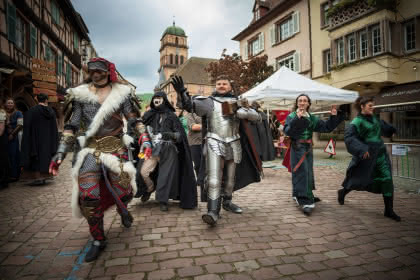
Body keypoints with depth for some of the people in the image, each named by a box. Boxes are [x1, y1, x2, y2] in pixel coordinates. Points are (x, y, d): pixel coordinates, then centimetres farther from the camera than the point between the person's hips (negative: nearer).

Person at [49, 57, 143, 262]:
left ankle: (122, 209, 39)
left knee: (123, 190, -4)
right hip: (91, 149, 1)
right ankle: (98, 240, 15)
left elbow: (133, 120, 5)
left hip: (116, 146, 0)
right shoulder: (80, 94, 4)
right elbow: (71, 126, 3)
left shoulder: (121, 92, 3)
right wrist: (61, 152, -5)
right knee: (88, 196, -7)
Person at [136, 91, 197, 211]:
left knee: (166, 175, -4)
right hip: (153, 149, 2)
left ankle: (163, 201, 13)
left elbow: (180, 134, 1)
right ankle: (149, 189, 20)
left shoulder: (171, 116, 3)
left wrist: (171, 135, -20)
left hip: (168, 151, -2)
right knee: (143, 171, -11)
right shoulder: (149, 115, 10)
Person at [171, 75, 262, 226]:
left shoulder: (237, 102, 13)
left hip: (234, 144, 4)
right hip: (215, 143, -3)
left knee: (230, 177, 16)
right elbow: (190, 104, -10)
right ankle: (213, 211, -13)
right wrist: (182, 92, -29)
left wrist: (241, 111, -14)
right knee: (214, 178, -15)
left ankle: (227, 202, 37)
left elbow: (256, 116, 4)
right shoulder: (209, 101, 4)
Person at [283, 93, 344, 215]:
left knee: (308, 173, 13)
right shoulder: (292, 116, -5)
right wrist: (297, 119, -30)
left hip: (308, 148, 6)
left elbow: (326, 127, 9)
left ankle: (305, 196, 31)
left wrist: (333, 117, -2)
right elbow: (287, 131, -21)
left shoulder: (312, 118, 11)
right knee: (302, 173, -11)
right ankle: (305, 201, -10)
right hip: (297, 148, -6)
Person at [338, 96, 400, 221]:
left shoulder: (373, 118, 10)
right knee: (360, 179, 5)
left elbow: (382, 125, 32)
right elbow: (348, 137, -25)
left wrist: (392, 130, 42)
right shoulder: (357, 122, -14)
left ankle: (389, 210, 10)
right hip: (367, 155, -7)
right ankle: (343, 192, 33)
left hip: (380, 154, 7)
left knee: (387, 180, 1)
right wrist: (361, 149, -33)